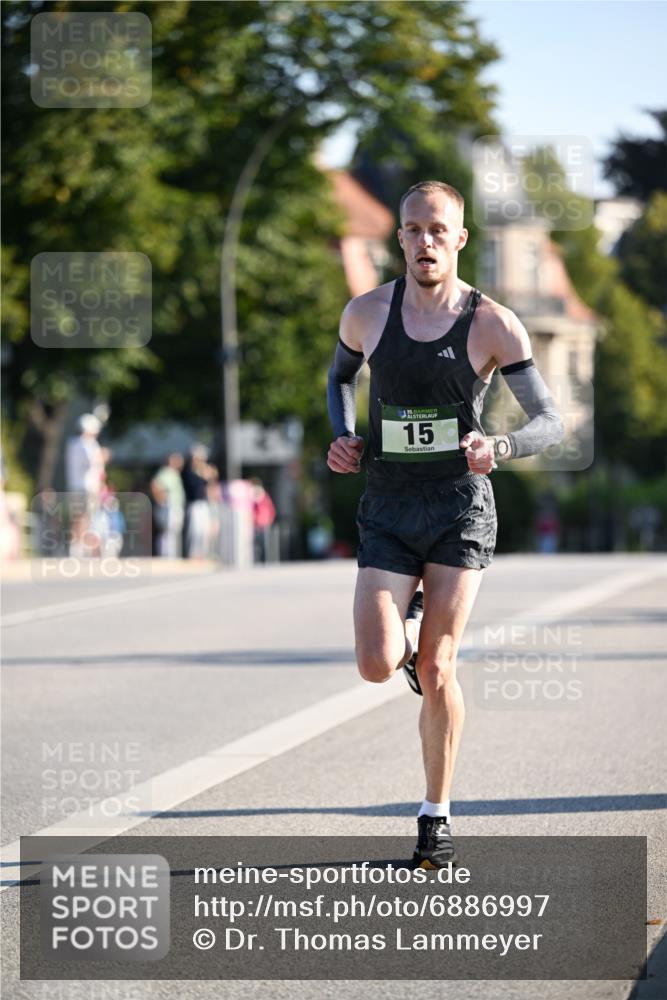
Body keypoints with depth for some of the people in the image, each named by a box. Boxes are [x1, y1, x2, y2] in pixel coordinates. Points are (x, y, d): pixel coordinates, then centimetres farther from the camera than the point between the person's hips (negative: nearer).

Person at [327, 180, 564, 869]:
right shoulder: (366, 313, 0)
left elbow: (550, 422, -4)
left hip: (460, 507, -2)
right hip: (387, 509, 2)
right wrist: (342, 439, 3)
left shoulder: (493, 324, -8)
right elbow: (340, 376, 22)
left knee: (436, 671, -6)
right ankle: (409, 631, 27)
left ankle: (437, 818, 11)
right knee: (377, 667, -12)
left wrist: (499, 447, -25)